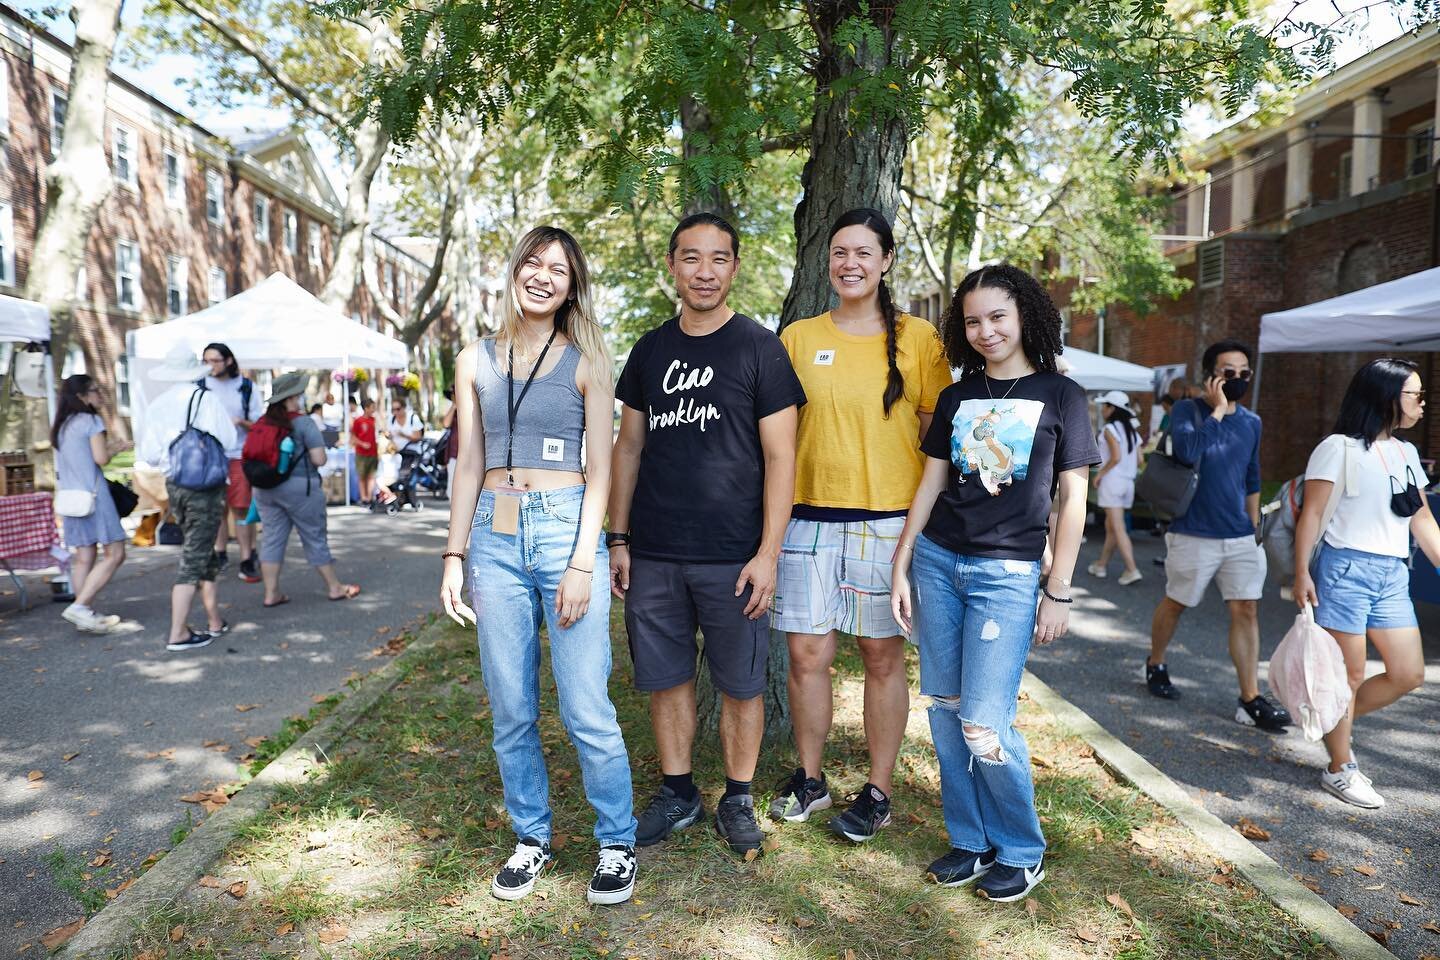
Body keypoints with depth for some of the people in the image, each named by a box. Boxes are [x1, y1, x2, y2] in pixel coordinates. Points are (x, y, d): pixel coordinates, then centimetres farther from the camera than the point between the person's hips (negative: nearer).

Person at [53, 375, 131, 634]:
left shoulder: (62, 425, 17)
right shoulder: (92, 421, -7)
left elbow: (82, 456, 18)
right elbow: (101, 458, -13)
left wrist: (109, 447, 19)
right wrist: (115, 448, 5)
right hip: (93, 495, -8)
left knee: (83, 557, 9)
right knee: (114, 554, -7)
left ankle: (86, 614, 10)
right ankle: (79, 606, -14)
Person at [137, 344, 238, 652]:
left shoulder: (158, 405, 3)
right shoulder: (207, 399, -9)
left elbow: (148, 454, 3)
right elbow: (227, 441, -10)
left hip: (174, 485, 5)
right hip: (206, 484, -5)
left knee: (203, 555, 18)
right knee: (194, 558, -2)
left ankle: (214, 622, 26)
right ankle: (177, 634, -3)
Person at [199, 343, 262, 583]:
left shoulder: (246, 387, 1)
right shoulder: (201, 386, 2)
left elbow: (258, 425, 4)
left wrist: (241, 422, -16)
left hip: (238, 456, -1)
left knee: (241, 509, -3)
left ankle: (246, 560, 2)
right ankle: (219, 554, 19)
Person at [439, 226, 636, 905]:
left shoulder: (585, 363, 3)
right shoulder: (476, 361, 11)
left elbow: (599, 471, -1)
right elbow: (470, 467, 12)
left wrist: (583, 563, -10)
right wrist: (455, 555, 6)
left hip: (565, 528, -3)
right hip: (495, 537, 3)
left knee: (586, 709, -3)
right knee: (510, 709, 8)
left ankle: (617, 843, 17)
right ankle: (532, 838, 27)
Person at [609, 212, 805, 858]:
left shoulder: (760, 349, -2)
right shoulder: (650, 351, 10)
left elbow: (779, 458, -6)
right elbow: (629, 448, 13)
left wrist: (768, 552, -12)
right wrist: (618, 539, 8)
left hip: (732, 557, -3)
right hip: (653, 555, 4)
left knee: (740, 685, 8)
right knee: (665, 678, 12)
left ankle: (737, 800, 27)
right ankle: (677, 793, 31)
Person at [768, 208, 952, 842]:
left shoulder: (918, 339, 3)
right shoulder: (797, 338, 7)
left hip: (890, 519, -1)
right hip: (810, 516, 2)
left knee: (883, 655, 6)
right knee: (807, 653, 6)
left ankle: (878, 792, 22)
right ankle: (810, 778, 26)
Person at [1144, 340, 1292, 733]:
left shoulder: (1252, 422, 10)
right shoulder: (1187, 410, -6)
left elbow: (1252, 480, 19)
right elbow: (1188, 450, -27)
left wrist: (1255, 527, 17)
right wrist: (1218, 409, -19)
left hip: (1241, 537, 5)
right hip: (1194, 535, -4)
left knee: (1246, 611, -1)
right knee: (1175, 603, 11)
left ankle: (1251, 701, 2)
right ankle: (1155, 666, 34)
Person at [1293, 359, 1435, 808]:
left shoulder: (1407, 453, 14)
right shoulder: (1340, 448, -8)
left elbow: (1422, 521, 18)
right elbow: (1311, 514, -10)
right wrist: (1302, 573, -15)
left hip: (1393, 575, 7)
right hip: (1346, 569, -7)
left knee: (1409, 674, 7)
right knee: (1350, 674, 1)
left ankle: (1331, 721, 27)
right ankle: (1340, 770, 15)